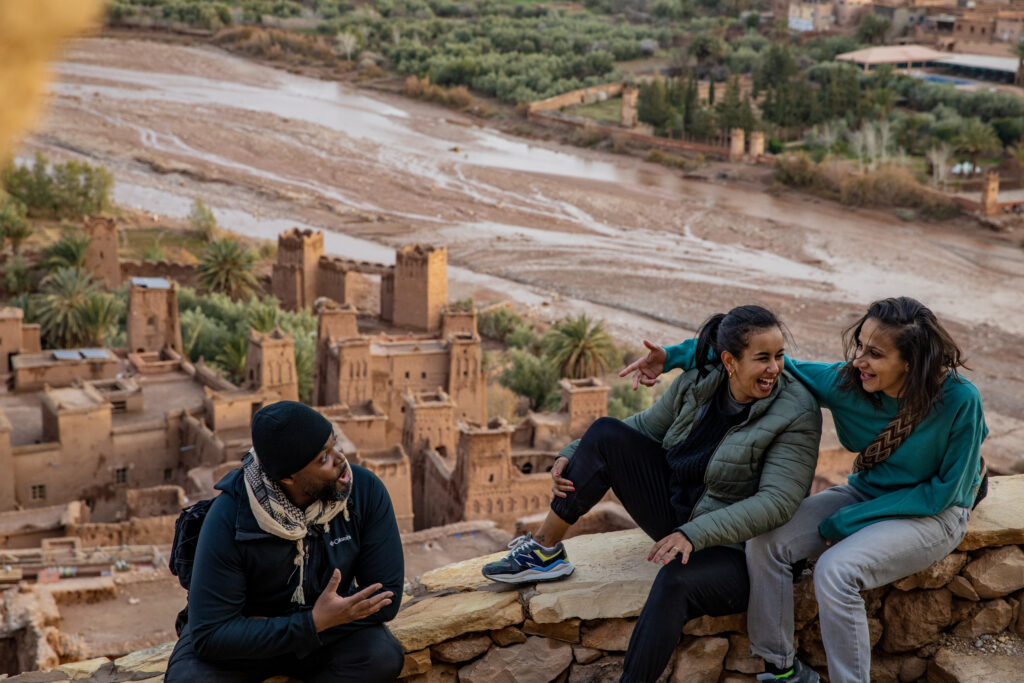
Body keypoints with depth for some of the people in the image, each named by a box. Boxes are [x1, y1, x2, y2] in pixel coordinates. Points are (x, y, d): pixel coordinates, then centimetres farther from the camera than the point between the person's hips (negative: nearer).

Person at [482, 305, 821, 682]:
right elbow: (646, 426, 11)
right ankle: (545, 553, 1)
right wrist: (573, 454, -2)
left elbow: (777, 502, -27)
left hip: (735, 550, -6)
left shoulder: (796, 415, -19)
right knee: (606, 434, -6)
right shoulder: (697, 385, -3)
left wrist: (694, 535, -37)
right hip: (681, 525, 6)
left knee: (676, 580, -40)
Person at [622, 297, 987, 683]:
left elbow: (943, 492, -18)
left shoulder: (958, 401, -25)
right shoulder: (847, 382, -14)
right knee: (765, 543, -18)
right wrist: (676, 356, -12)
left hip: (934, 516, -5)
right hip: (866, 494, 5)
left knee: (835, 570, -31)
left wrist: (845, 523, -20)